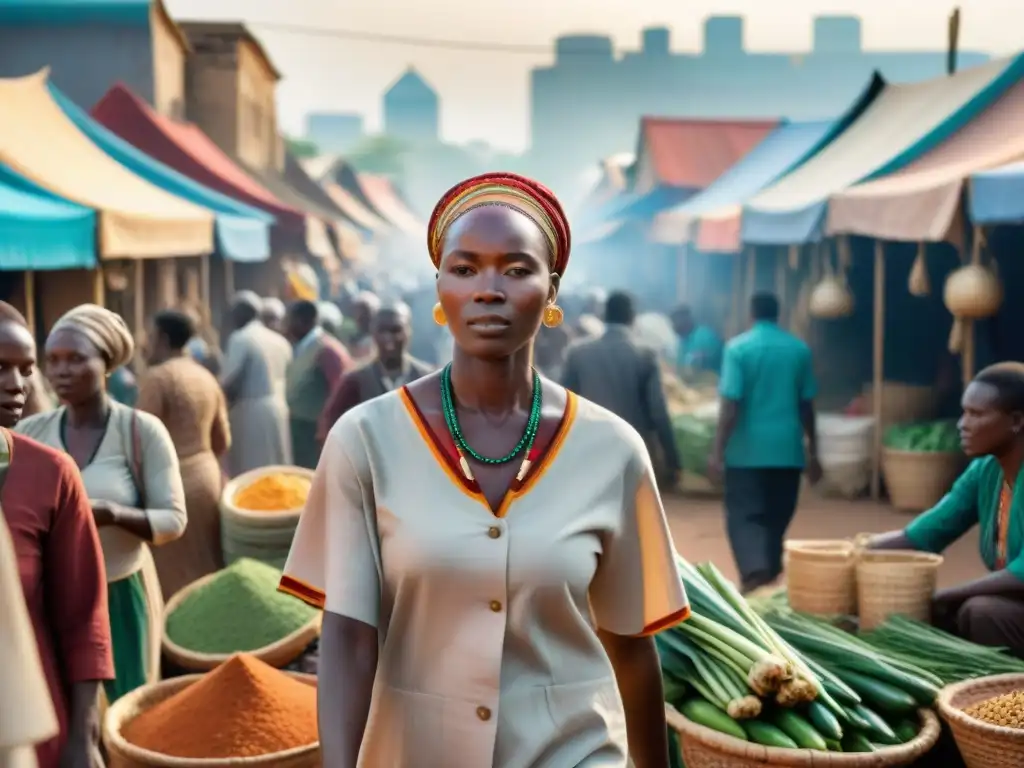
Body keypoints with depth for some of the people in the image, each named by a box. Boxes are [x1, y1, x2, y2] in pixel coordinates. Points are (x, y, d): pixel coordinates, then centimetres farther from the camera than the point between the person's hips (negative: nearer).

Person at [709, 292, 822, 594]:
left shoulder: (738, 348, -7)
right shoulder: (799, 349, 3)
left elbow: (731, 404, -13)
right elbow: (806, 405, 8)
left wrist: (718, 450, -9)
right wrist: (812, 451, 16)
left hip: (747, 449, -3)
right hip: (787, 449, 3)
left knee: (744, 515, -1)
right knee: (776, 516, 15)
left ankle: (754, 569, -22)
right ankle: (769, 569, 24)